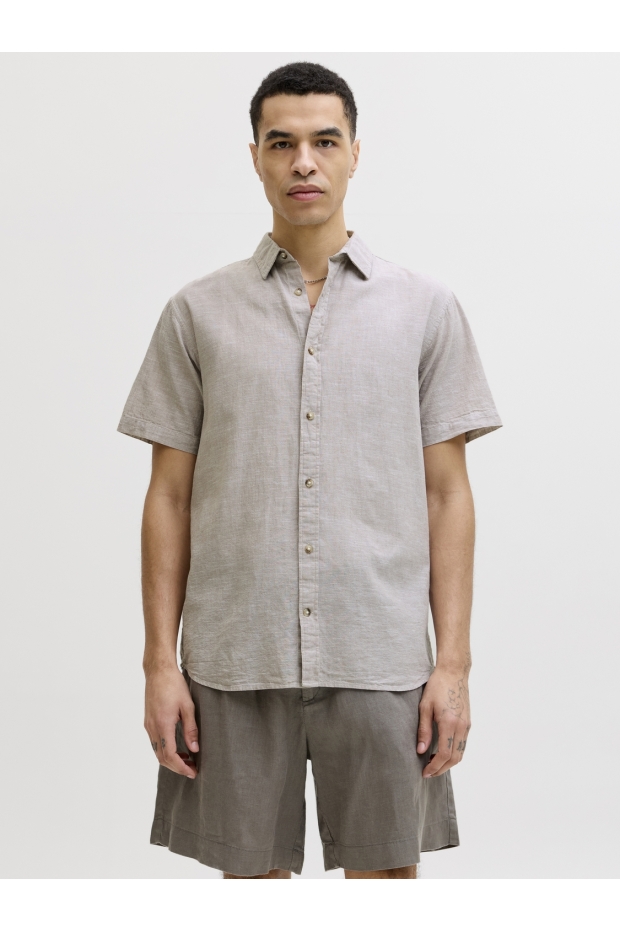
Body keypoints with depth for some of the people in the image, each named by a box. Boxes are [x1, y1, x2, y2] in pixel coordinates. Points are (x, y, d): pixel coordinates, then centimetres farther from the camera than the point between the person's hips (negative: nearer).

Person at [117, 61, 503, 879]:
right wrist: (160, 662, 0)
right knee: (252, 873, 9)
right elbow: (170, 496, 6)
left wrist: (454, 662, -2)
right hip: (235, 658, 1)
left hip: (381, 657, 0)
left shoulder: (426, 308, 6)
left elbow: (447, 494, 4)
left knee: (385, 872, 6)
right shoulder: (198, 312, 6)